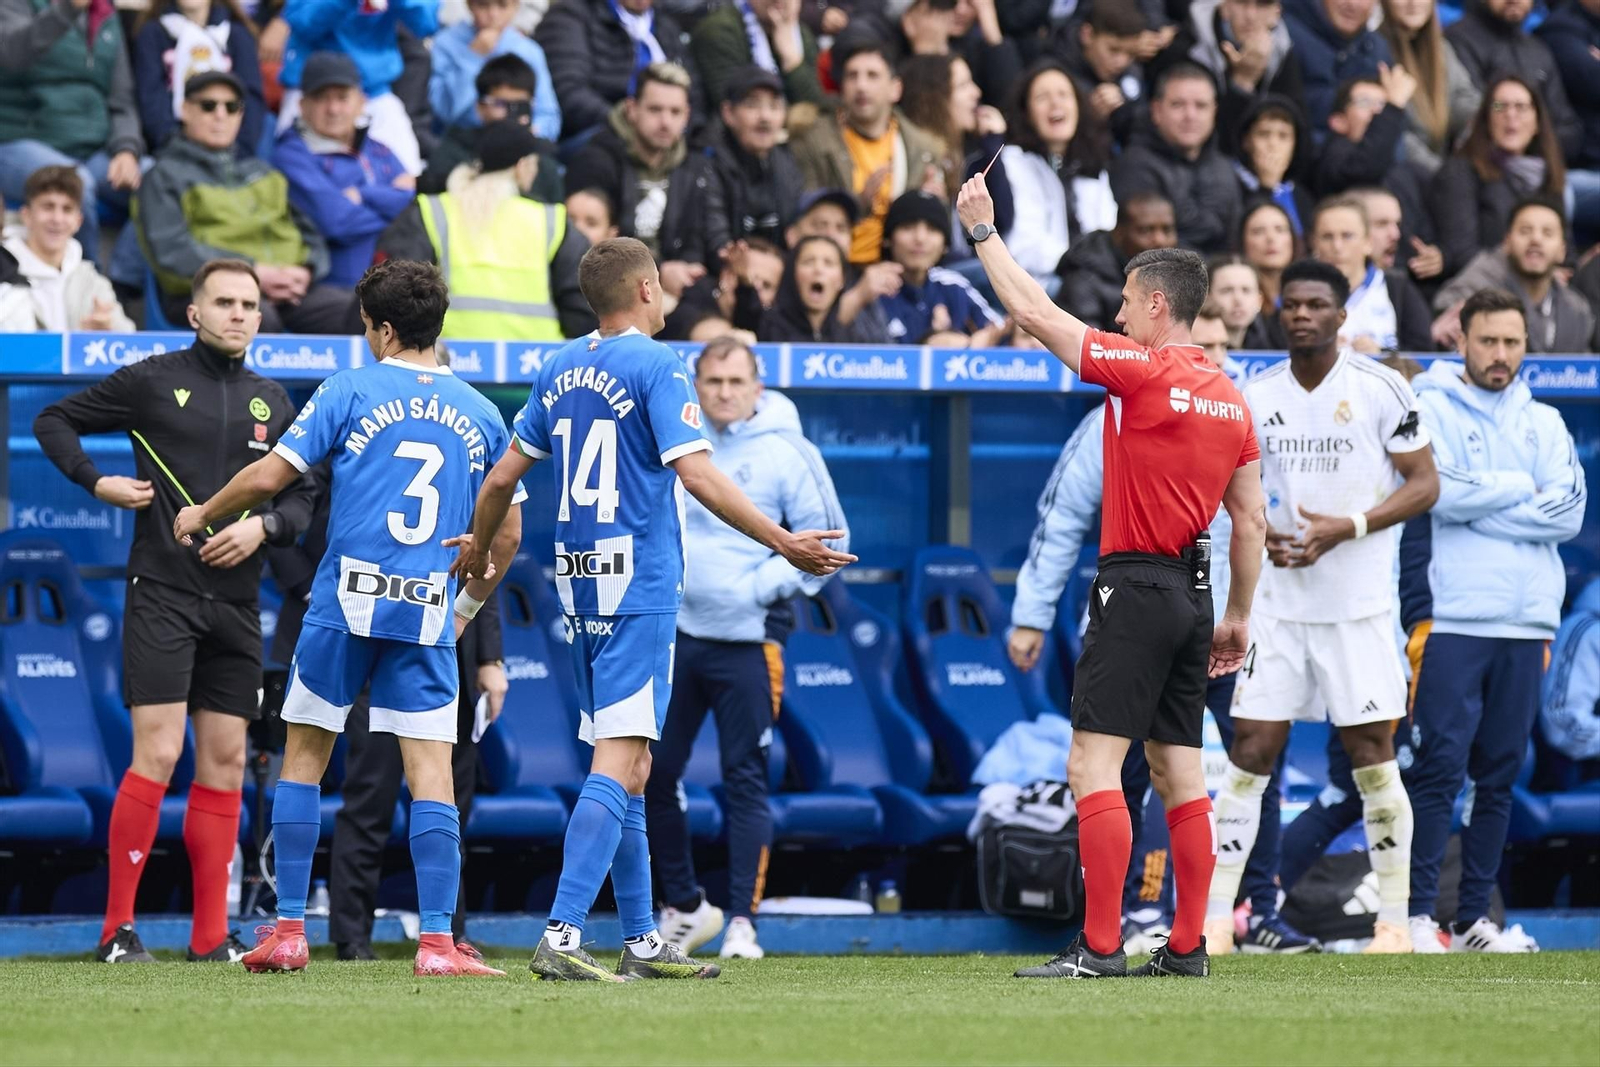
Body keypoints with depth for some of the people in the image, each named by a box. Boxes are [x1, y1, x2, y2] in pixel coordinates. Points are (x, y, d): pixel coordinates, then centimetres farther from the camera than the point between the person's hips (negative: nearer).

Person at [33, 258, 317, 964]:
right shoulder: (152, 382, 0)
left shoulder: (273, 403, 12)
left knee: (225, 761, 4)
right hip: (161, 594, -5)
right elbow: (54, 421, 9)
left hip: (237, 602, 5)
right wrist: (96, 482, -6)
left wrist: (263, 525, -6)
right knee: (157, 754, -13)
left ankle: (211, 934, 9)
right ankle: (118, 927, -8)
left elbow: (300, 502, 14)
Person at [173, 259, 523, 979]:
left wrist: (203, 514, 15)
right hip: (427, 618, 2)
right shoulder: (480, 415, 10)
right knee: (430, 769, -1)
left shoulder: (351, 392, -1)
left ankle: (288, 931, 10)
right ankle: (437, 941, -11)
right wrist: (468, 605, 28)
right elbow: (507, 534, 14)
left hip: (346, 602, -2)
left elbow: (270, 476, -3)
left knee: (305, 755, 11)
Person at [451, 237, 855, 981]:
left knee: (626, 764, 14)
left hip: (578, 584, 8)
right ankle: (563, 935, -23)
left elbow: (503, 477, 17)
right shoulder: (655, 366, -9)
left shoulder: (559, 370, 12)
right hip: (639, 584, -8)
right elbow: (696, 474, -18)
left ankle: (642, 942, 19)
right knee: (620, 761, -12)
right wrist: (783, 543, -17)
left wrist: (477, 550, 34)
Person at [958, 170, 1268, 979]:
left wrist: (984, 231, 3)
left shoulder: (1142, 370, -11)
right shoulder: (1229, 398, 11)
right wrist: (1238, 616, 21)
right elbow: (1251, 523, 14)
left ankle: (1100, 946, -16)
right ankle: (1187, 945, 10)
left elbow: (1035, 314, -8)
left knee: (1093, 764, -9)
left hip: (1135, 587, -8)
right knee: (1178, 769, 11)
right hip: (1192, 591, 8)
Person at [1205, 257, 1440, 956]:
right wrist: (1256, 531, -4)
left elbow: (1424, 485, -4)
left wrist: (1347, 528, -16)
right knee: (1250, 751, -1)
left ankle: (1394, 919, 7)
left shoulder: (1380, 389, -5)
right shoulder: (1256, 398, 7)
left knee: (1372, 757, -2)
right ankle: (1216, 917, 2)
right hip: (1279, 603, 3)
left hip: (1359, 606, -3)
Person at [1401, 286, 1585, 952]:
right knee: (1440, 769, -9)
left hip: (1526, 623, 4)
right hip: (1451, 620, -4)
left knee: (1499, 776, 6)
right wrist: (1520, 488, -3)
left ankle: (1474, 917, 10)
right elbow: (1442, 494, -14)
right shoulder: (1430, 411, 2)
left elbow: (1568, 513, 1)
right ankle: (1420, 915, -6)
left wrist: (1478, 509, -7)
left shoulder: (1544, 423, 14)